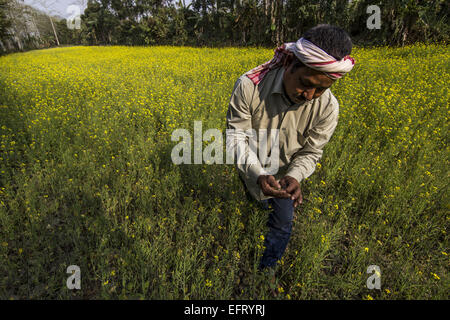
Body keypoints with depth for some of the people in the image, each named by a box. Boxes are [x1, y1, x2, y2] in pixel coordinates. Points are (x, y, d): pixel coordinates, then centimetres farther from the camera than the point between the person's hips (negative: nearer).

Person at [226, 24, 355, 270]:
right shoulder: (249, 86, -33)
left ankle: (266, 270, 40)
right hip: (250, 169, -1)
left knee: (282, 223, 13)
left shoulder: (327, 108, -25)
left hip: (284, 174, 2)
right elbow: (236, 135, -26)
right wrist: (257, 174, -40)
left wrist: (294, 177, -34)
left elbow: (310, 152, -13)